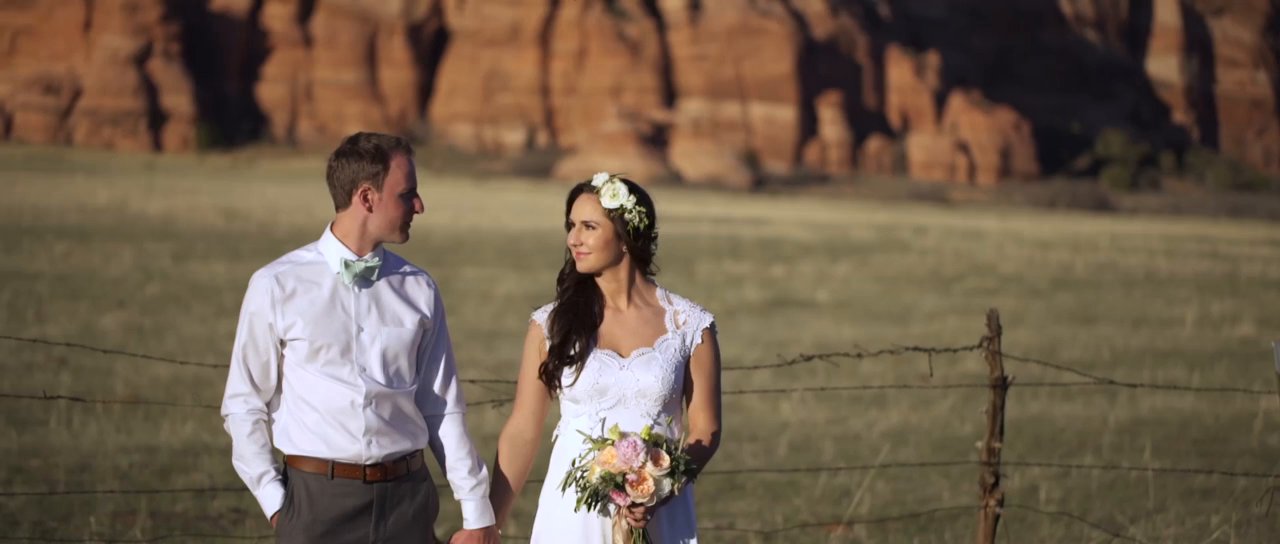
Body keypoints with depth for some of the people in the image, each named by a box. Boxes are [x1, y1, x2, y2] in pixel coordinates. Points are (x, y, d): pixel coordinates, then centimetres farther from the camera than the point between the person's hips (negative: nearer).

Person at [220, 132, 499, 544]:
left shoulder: (419, 290, 6)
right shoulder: (277, 286, -2)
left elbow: (443, 410, 9)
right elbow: (245, 406, 2)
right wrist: (275, 503, -4)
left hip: (406, 498, 2)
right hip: (318, 498, -2)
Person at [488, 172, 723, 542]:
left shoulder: (689, 327, -2)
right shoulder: (551, 325, 0)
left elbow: (705, 432, -1)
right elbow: (522, 432, 1)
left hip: (658, 514, -1)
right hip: (572, 511, 1)